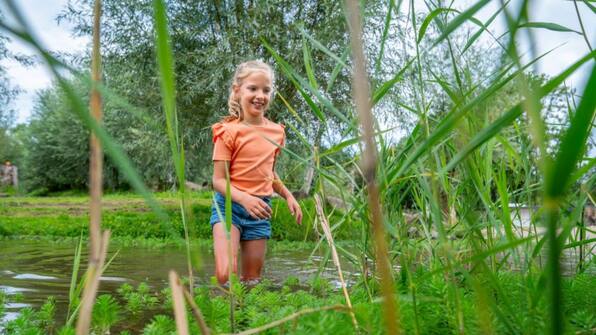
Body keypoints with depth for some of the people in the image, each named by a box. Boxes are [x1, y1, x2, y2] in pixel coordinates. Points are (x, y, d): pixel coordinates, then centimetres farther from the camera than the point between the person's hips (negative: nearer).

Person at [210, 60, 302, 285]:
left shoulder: (276, 132, 7)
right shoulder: (229, 131, -9)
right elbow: (219, 180, -12)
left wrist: (288, 196, 8)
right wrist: (244, 199, -28)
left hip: (260, 209, 5)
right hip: (229, 205, -5)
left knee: (252, 280, 8)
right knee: (226, 275, -21)